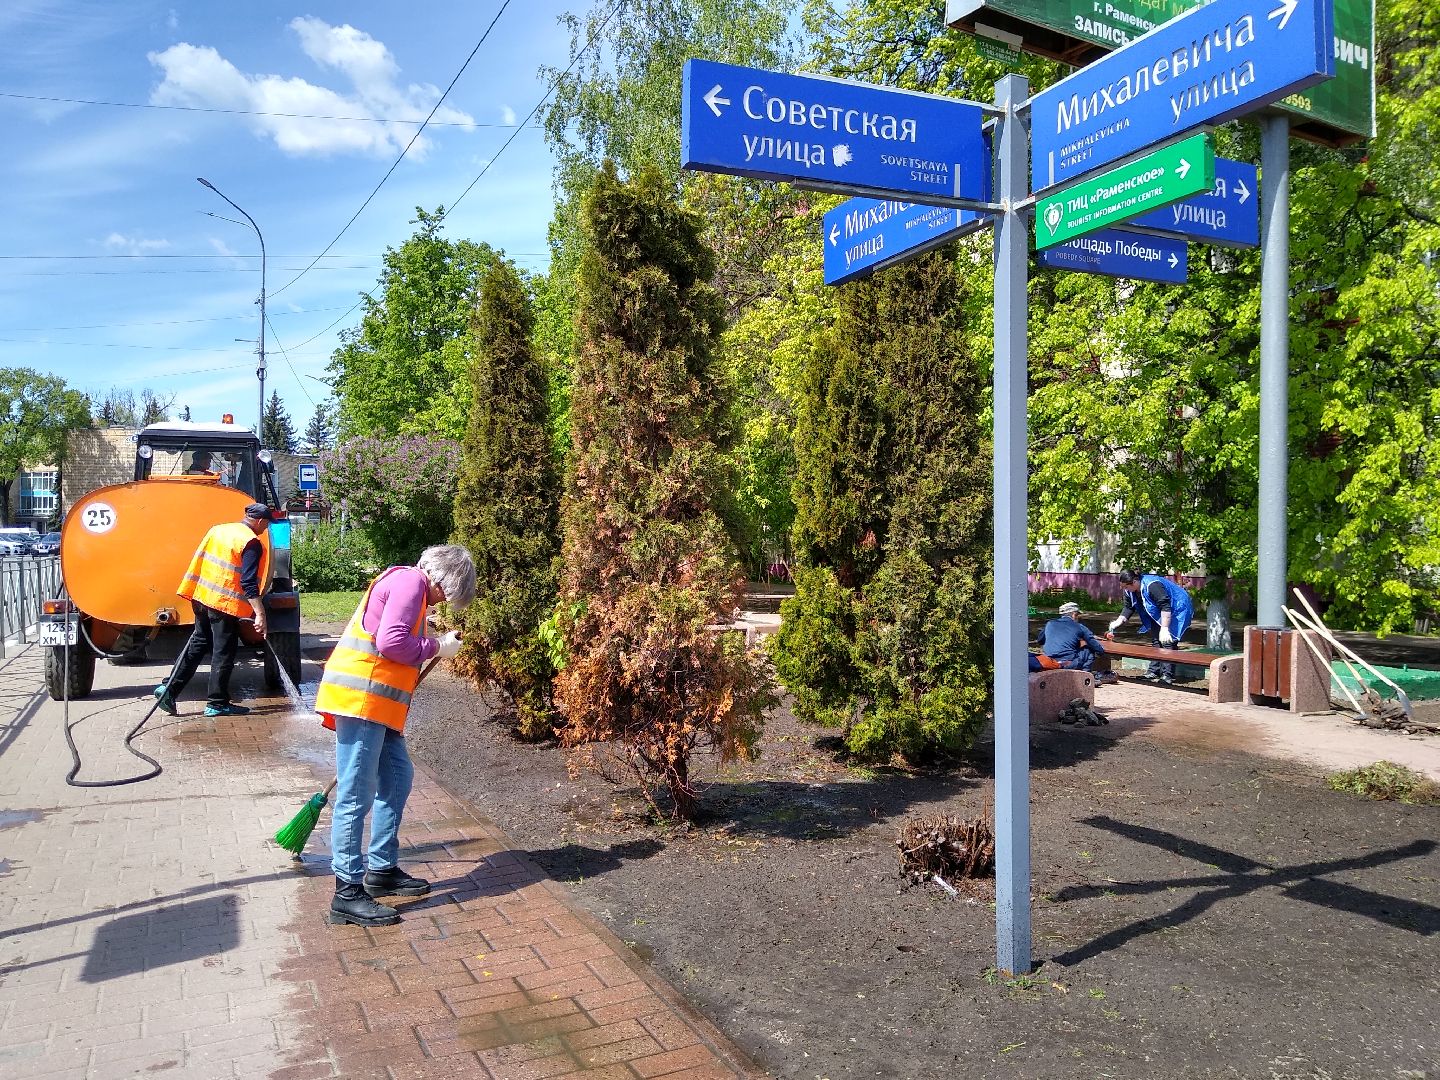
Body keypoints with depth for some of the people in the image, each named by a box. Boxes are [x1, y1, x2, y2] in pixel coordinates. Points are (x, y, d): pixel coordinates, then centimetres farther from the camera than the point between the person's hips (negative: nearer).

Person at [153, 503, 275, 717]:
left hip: (202, 597, 8)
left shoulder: (219, 529, 11)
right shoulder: (251, 543, -13)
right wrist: (260, 613, -22)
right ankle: (217, 703, 8)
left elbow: (198, 561, 16)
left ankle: (169, 688, 17)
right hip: (225, 603, -8)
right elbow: (249, 583, -21)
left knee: (198, 643, 20)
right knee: (223, 653, 2)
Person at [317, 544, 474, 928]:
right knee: (356, 795, -6)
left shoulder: (410, 585, 21)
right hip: (360, 699, -11)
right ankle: (348, 894, -1)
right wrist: (436, 647, -8)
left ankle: (381, 870, 26)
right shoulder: (410, 581, -10)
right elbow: (391, 642, -21)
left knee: (397, 777, 16)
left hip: (378, 704, 11)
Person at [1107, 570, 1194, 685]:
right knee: (1155, 640, 11)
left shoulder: (1152, 585, -35)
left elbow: (1165, 606, -35)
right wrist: (1118, 622, -11)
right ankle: (1153, 672, 18)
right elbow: (1128, 607, 3)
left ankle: (1168, 675, -13)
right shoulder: (1130, 591, -7)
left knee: (1167, 642, -15)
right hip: (1158, 614, 9)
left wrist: (1164, 628, -37)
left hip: (1176, 610, -9)